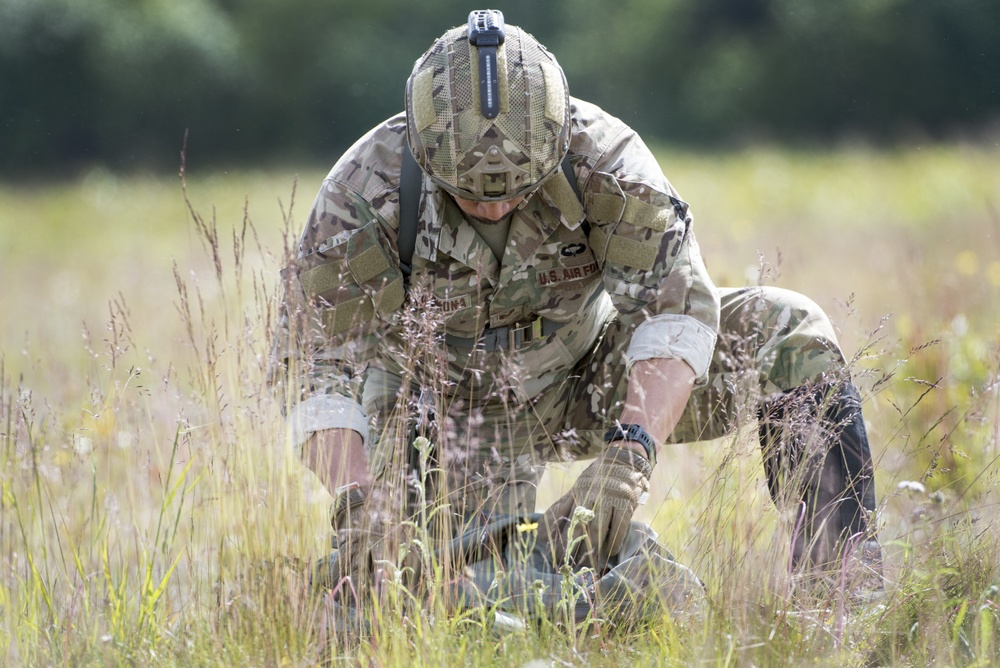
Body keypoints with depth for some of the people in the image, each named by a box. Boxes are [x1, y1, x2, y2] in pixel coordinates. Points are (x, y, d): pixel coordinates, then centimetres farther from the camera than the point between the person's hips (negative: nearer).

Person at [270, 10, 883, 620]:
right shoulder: (367, 191, -28)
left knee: (792, 336, -19)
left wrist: (626, 457, -48)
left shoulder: (601, 155, -27)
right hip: (449, 405, -1)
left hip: (583, 377, 1)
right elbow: (316, 365, -28)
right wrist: (358, 502, -44)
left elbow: (674, 304, -33)